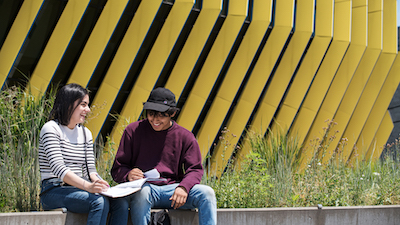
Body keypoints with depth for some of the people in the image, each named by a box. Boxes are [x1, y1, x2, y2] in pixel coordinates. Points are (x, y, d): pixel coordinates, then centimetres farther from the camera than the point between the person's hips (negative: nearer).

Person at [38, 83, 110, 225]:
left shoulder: (85, 133, 17)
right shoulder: (51, 129, -6)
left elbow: (90, 169, 12)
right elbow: (58, 168, -18)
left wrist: (99, 183, -13)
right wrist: (88, 186, -32)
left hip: (77, 189, 6)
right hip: (54, 191, -6)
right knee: (99, 202, -32)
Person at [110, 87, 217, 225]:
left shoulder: (185, 136, 8)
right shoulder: (133, 131, 4)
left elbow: (195, 170, 6)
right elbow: (117, 169, 4)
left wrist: (183, 187, -18)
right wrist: (128, 175, -22)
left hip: (172, 189, 2)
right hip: (144, 187, -2)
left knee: (207, 193, -22)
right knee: (142, 192, -38)